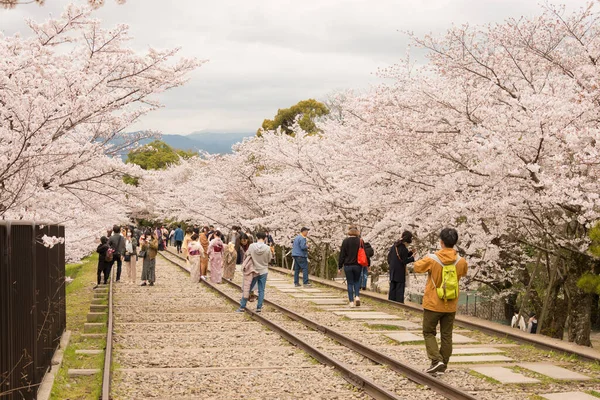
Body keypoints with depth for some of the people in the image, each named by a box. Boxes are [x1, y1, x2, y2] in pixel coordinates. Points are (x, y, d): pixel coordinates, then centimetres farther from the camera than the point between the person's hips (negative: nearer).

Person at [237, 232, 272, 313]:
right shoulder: (267, 248, -11)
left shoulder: (252, 246, -12)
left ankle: (242, 307, 12)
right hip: (263, 271, 0)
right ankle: (259, 307, 10)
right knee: (261, 290, 9)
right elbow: (269, 260, -1)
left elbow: (248, 257, -3)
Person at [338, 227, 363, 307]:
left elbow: (342, 255, -3)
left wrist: (339, 267, 2)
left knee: (350, 283, 5)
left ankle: (351, 301, 2)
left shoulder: (345, 241, -5)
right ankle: (357, 296, -3)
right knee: (357, 281, 18)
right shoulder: (360, 241, -2)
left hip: (348, 266, -1)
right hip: (358, 265, 1)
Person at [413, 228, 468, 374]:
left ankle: (436, 360, -6)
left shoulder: (432, 260, -17)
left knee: (429, 333, 9)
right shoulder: (461, 262, -7)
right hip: (451, 306, 3)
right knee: (446, 335, 13)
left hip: (433, 304, -3)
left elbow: (417, 267, -1)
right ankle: (443, 364, 19)